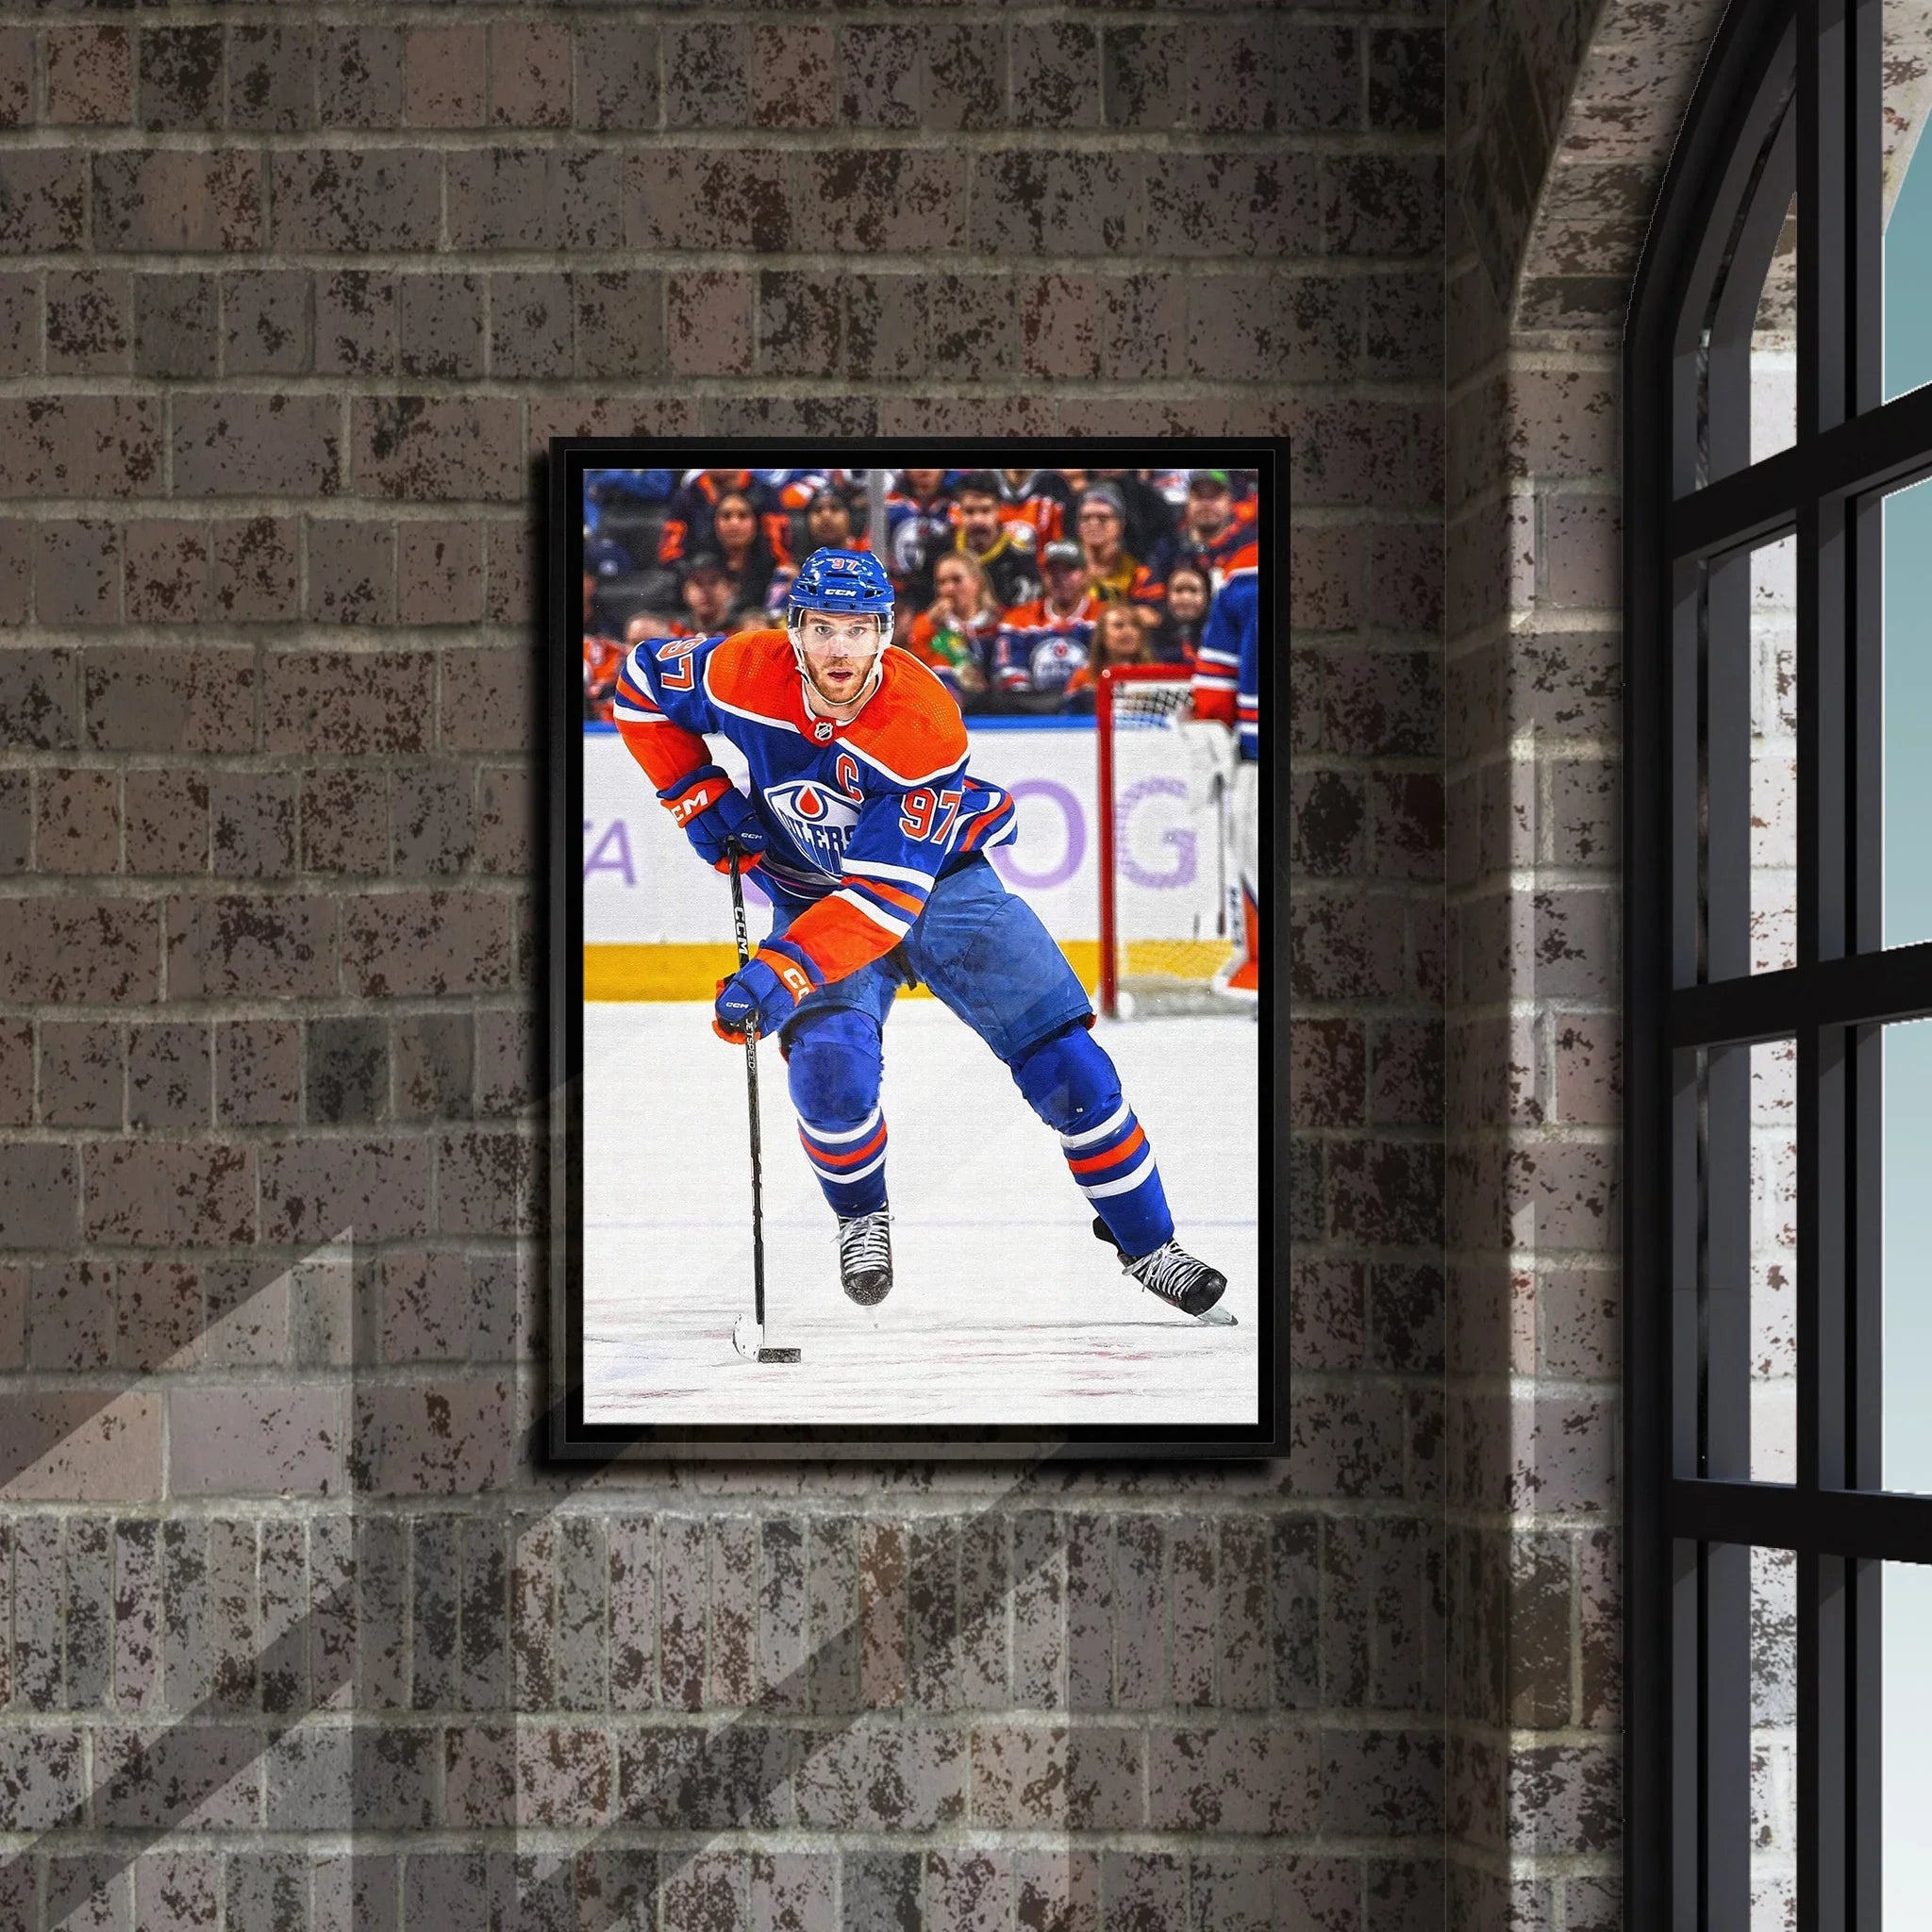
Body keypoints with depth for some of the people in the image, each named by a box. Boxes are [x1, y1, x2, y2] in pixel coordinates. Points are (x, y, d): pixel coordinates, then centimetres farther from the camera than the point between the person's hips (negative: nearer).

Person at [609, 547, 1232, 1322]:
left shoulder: (924, 726, -32)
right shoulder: (745, 673, -22)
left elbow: (884, 895, -36)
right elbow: (641, 683, -1)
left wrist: (779, 972, -46)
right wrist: (700, 797, -9)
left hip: (938, 877, -1)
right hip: (814, 894, 1)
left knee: (1064, 1061, -9)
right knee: (830, 1065, -25)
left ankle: (1147, 1242, 8)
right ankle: (861, 1218, 5)